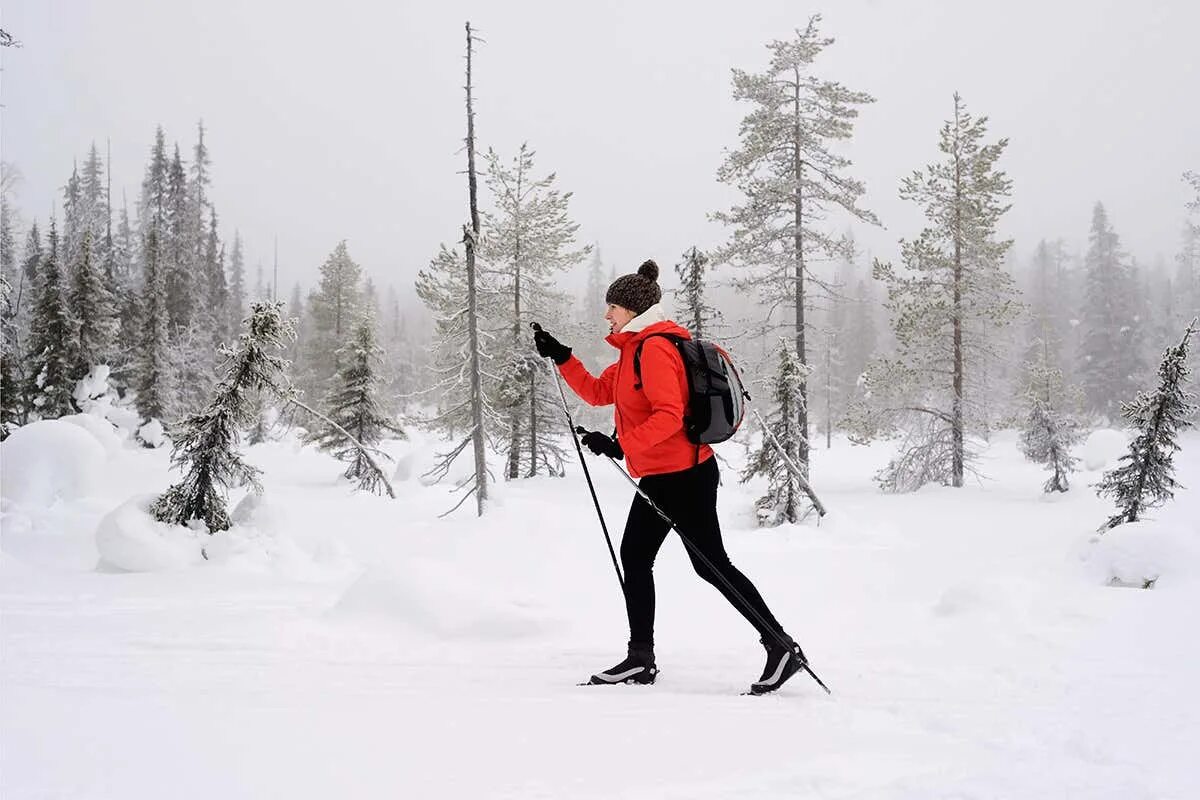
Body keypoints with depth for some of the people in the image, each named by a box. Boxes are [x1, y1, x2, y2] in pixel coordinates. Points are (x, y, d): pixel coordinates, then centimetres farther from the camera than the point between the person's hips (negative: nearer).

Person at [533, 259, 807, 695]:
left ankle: (782, 647, 1)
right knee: (634, 556, 11)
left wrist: (621, 445, -26)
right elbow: (598, 392, 22)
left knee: (711, 564, -6)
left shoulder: (655, 347, -16)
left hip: (684, 475, -11)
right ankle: (641, 658, 16)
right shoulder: (636, 349, 15)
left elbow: (669, 415, -25)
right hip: (660, 478, 11)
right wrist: (561, 357, 14)